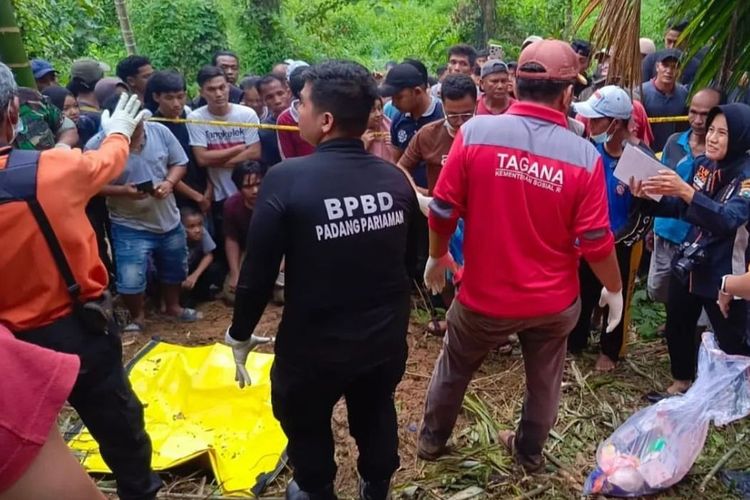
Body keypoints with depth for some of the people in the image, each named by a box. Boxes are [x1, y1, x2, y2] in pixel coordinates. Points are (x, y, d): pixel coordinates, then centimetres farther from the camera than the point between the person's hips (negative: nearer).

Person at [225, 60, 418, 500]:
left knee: (306, 424, 24)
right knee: (376, 414, 28)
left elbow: (258, 271, -17)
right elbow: (407, 257, 3)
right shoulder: (396, 178, -9)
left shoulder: (288, 179, -22)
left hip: (316, 343, -4)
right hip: (387, 336, 5)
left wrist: (240, 335, 0)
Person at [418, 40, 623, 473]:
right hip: (553, 301, 1)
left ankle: (432, 440, 45)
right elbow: (595, 243, -11)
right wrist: (615, 290, 8)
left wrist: (437, 257, 8)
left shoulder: (476, 132, -16)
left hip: (485, 294, 0)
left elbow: (443, 211, -12)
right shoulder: (585, 156, -14)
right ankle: (530, 452, 48)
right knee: (544, 381, 26)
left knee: (453, 370, 25)